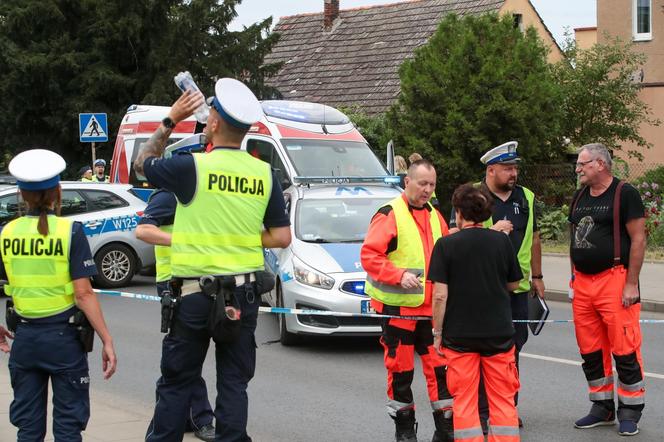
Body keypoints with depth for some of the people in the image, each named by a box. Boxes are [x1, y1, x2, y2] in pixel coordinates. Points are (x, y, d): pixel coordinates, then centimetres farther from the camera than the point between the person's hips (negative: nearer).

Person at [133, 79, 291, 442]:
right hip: (245, 295, 3)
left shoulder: (193, 167, -12)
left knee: (176, 383, 8)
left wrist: (170, 120, 14)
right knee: (233, 382, 10)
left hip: (196, 294, -3)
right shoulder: (264, 174, -1)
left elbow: (143, 163, 8)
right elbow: (282, 237, 3)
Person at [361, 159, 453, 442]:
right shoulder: (390, 214, -7)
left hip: (431, 307, 5)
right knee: (400, 369, 5)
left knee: (439, 365, 0)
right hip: (398, 308, -5)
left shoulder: (434, 216, 14)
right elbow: (369, 255, -13)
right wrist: (399, 276, -23)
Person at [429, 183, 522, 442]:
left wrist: (437, 333, -2)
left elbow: (440, 296, -11)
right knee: (503, 398, 10)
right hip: (499, 333, 2)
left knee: (465, 400, 5)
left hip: (460, 334, -2)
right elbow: (513, 284, 11)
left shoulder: (446, 245, -8)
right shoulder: (502, 241, 0)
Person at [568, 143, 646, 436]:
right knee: (591, 351, 10)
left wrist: (631, 284, -15)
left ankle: (630, 411, 3)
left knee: (624, 350, -6)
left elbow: (638, 239, -10)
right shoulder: (580, 197, 16)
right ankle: (602, 408, 21)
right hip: (583, 283, 7)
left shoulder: (624, 194, -6)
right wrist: (574, 277, 15)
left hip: (614, 280, -7)